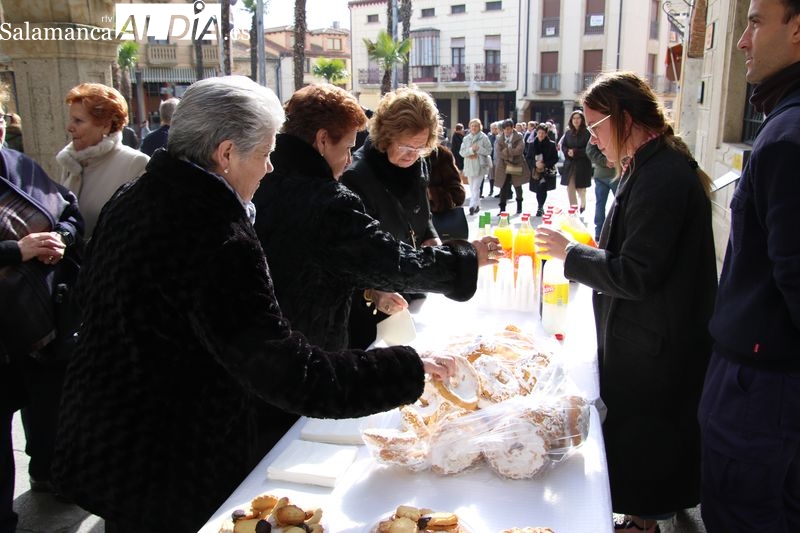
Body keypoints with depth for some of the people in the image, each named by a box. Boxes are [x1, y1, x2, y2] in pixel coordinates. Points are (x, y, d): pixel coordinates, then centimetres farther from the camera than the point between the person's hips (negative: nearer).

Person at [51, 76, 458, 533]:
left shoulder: (132, 199, -1)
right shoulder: (218, 241, -30)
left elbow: (91, 291, 14)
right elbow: (287, 375, -31)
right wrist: (407, 370, -24)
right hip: (174, 477, -8)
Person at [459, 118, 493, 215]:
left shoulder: (484, 137, -1)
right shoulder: (466, 138, 10)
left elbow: (489, 150, -3)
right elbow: (462, 152, 4)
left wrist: (478, 149, -15)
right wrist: (471, 150, -13)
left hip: (480, 165, -5)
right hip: (469, 166, 5)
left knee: (476, 187, -13)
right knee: (472, 188, 10)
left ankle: (472, 206, -18)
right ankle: (477, 205, 21)